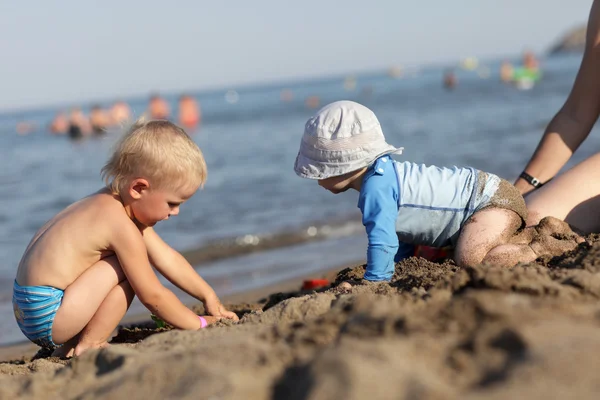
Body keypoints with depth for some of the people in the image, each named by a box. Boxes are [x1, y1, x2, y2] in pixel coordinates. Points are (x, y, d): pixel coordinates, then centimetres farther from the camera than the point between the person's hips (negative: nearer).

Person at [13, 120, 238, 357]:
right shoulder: (121, 226, -21)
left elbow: (167, 258, 16)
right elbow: (152, 296, -15)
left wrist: (208, 296, 16)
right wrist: (199, 324, -4)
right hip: (45, 318, -10)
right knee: (128, 269, -15)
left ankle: (71, 347, 13)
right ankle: (88, 347, -5)